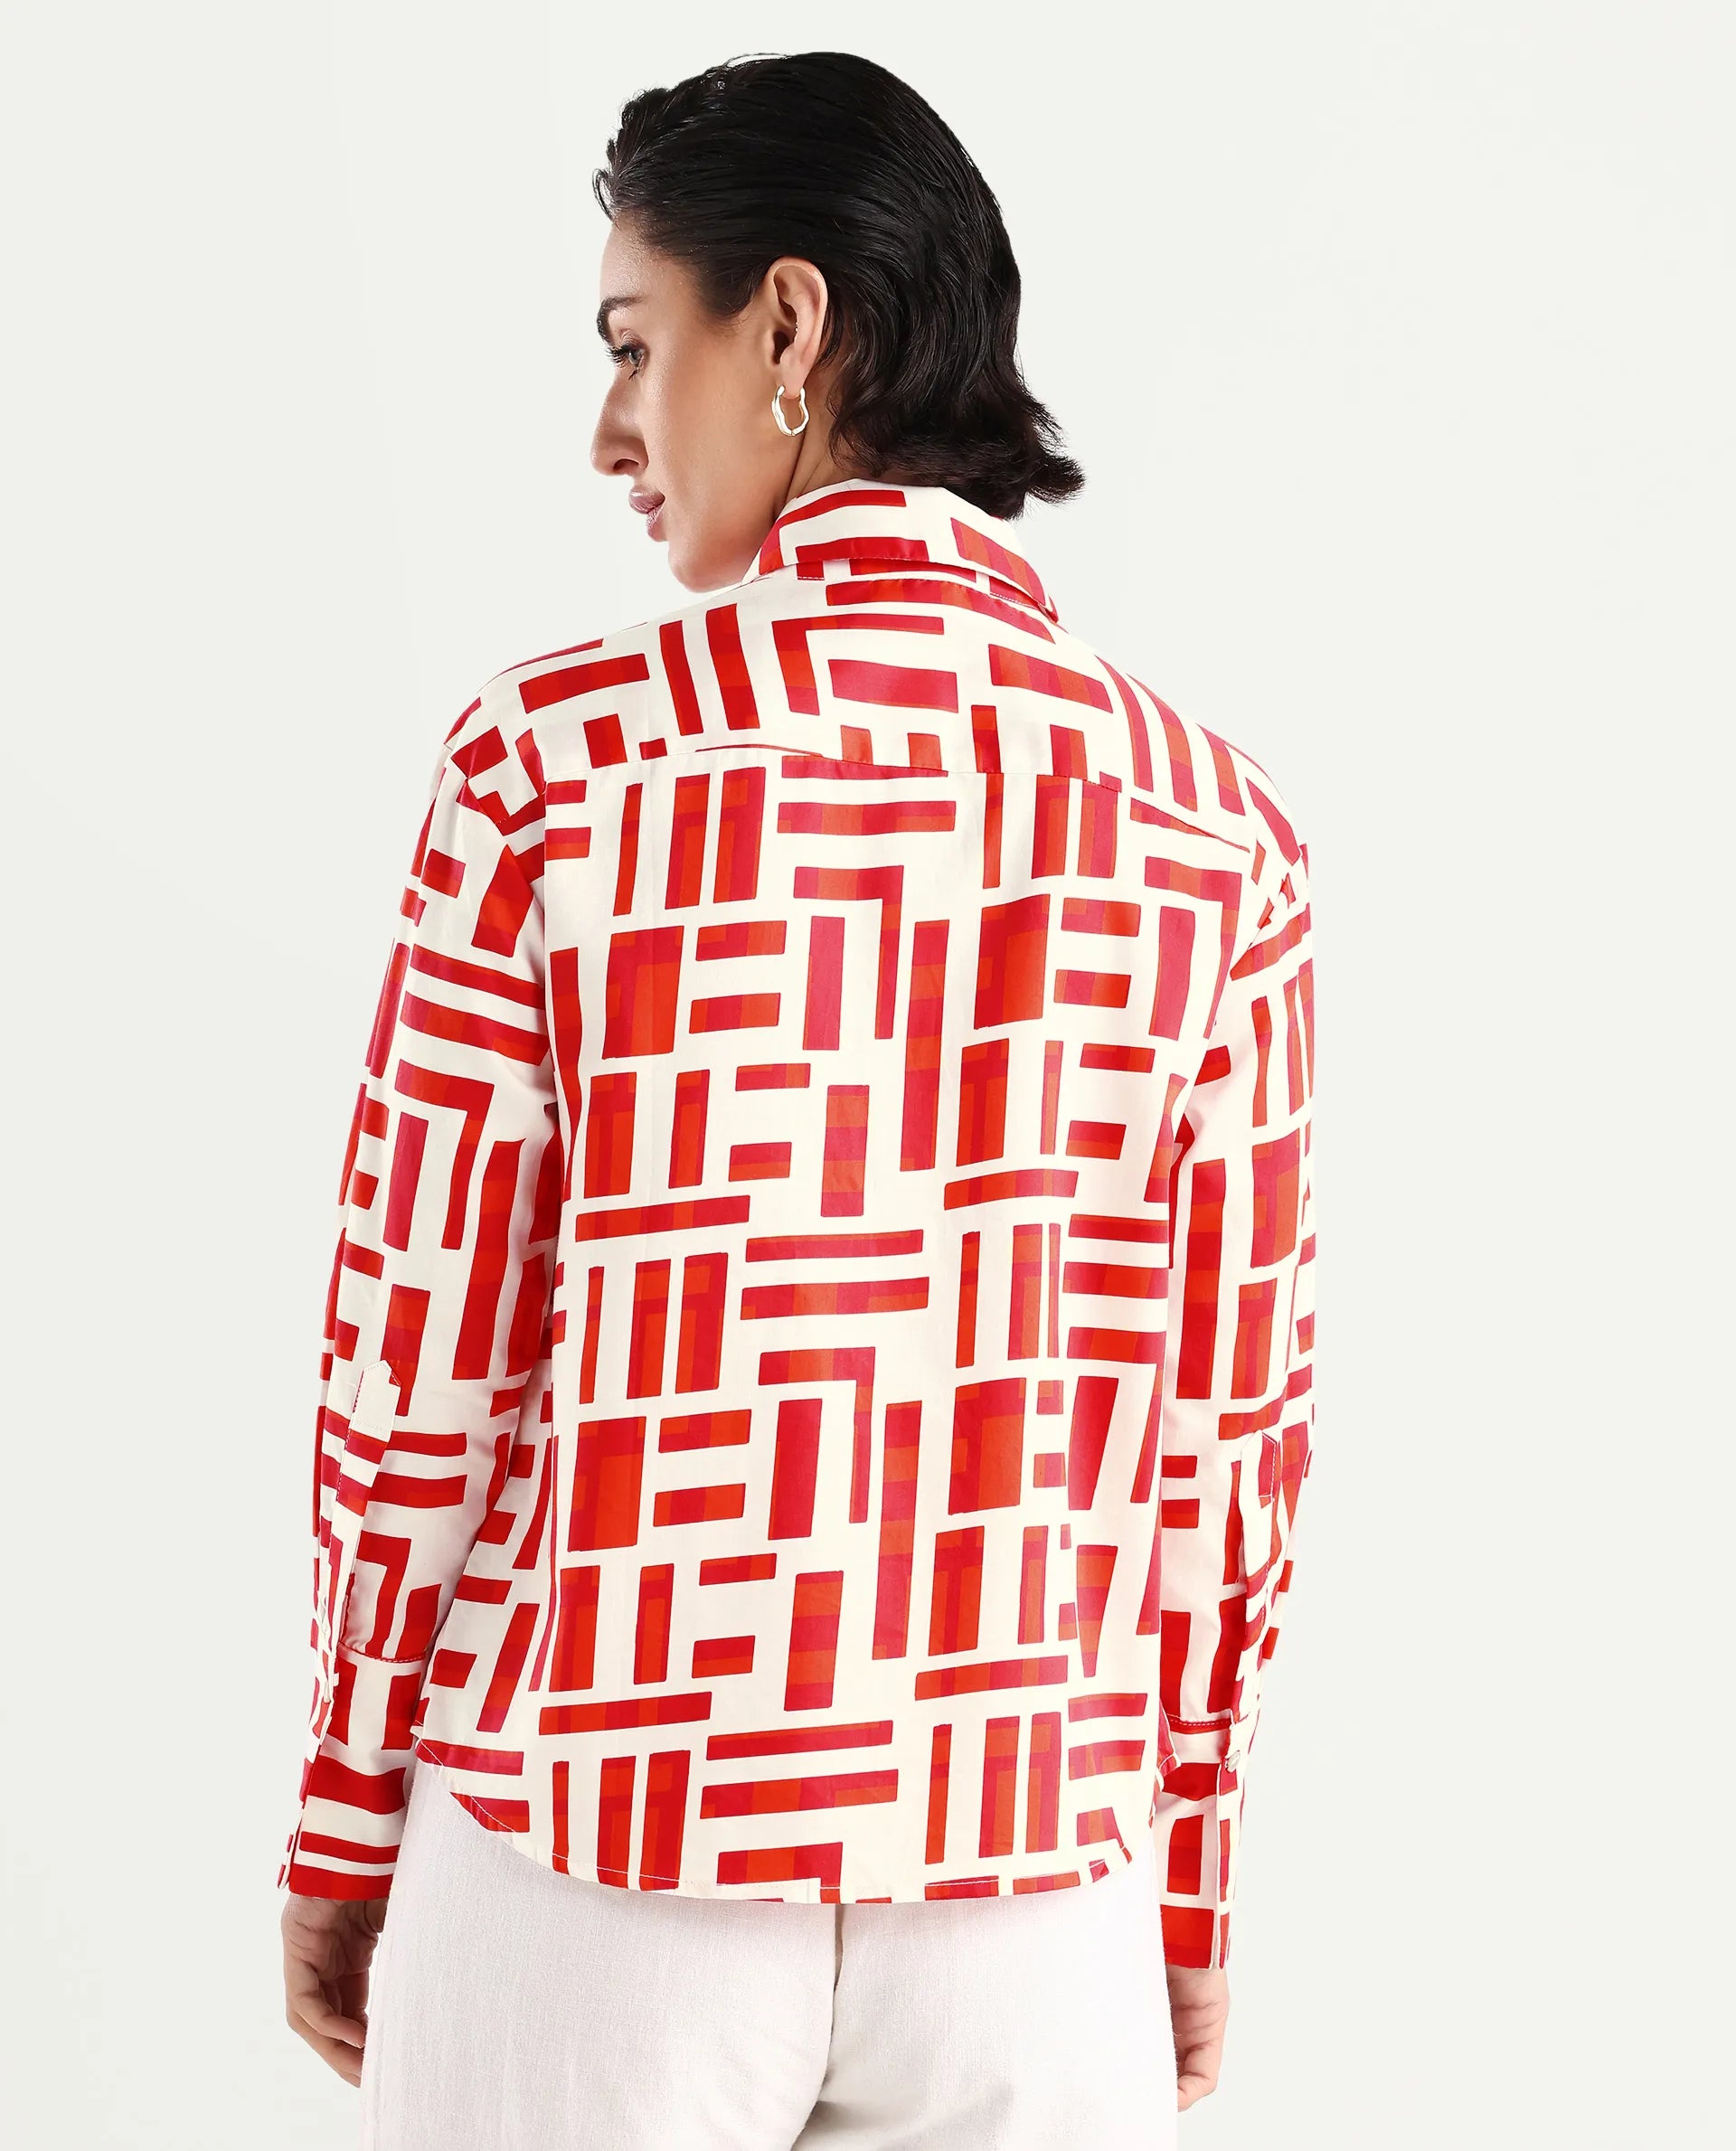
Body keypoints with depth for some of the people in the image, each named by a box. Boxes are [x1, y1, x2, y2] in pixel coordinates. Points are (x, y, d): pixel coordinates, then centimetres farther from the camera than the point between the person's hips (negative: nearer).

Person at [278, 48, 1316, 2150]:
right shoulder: (1213, 826, -2)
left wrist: (347, 1829, 6)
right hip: (1027, 1886, 2)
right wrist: (1189, 1890, 13)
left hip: (599, 1850, -2)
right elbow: (1232, 1421, 1)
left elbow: (420, 1353, -6)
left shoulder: (559, 759, -10)